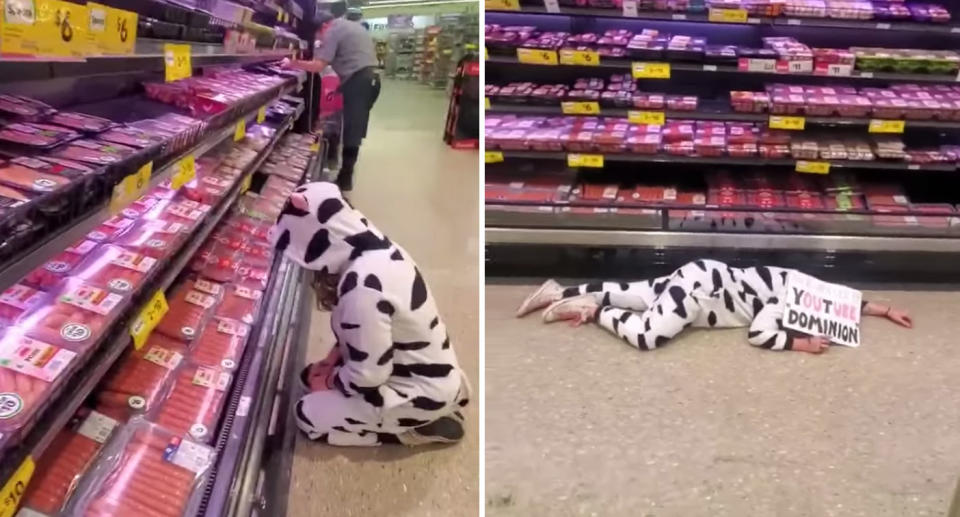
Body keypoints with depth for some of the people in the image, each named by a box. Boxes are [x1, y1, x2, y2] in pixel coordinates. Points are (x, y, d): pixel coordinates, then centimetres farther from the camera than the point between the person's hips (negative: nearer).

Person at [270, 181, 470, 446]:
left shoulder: (363, 286, -34)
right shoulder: (374, 247, -6)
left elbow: (367, 377, -24)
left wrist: (329, 379, -6)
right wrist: (332, 360, 5)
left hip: (421, 392, -9)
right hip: (423, 371, 9)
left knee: (309, 415, -1)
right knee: (312, 375, 17)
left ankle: (421, 426, 1)